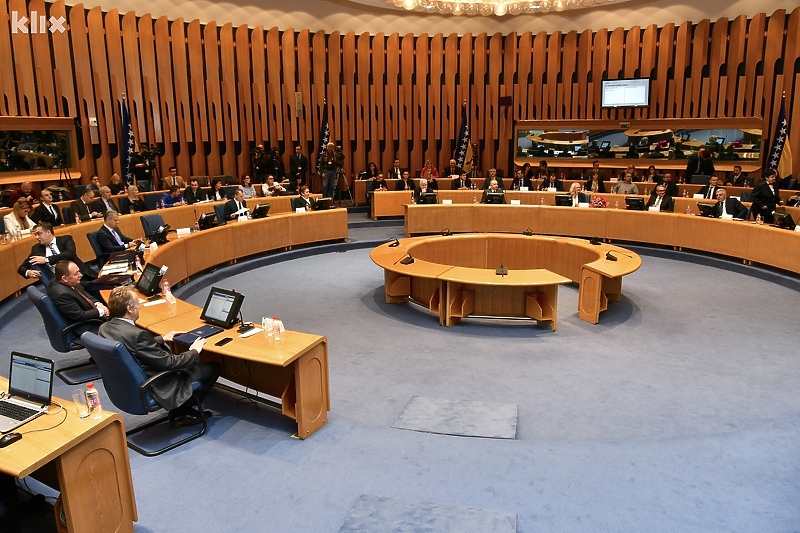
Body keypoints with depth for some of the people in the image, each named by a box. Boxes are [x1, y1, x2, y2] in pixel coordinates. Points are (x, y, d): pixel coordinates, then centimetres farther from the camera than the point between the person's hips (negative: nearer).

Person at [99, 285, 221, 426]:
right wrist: (194, 352, -10)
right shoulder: (137, 334, -32)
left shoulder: (104, 328, -4)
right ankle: (180, 412, 16)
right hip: (158, 391, -9)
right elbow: (168, 362, -25)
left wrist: (162, 339, 16)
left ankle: (179, 410, 24)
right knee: (214, 367, 1)